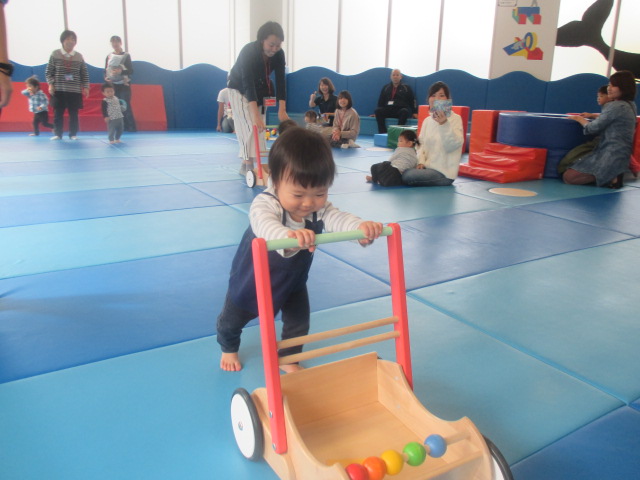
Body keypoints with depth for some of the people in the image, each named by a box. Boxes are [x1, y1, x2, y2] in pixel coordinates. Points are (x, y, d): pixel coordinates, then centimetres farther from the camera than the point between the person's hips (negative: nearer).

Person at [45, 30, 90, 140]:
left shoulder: (79, 56, 6)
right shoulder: (55, 54, 2)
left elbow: (85, 74, 9)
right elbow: (48, 71, 4)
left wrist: (86, 87, 2)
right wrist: (50, 84, -7)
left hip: (75, 91, 1)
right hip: (58, 90, -1)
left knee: (73, 113, 3)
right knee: (58, 113, 2)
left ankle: (73, 134, 12)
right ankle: (57, 134, 10)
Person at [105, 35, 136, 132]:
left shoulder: (126, 56, -1)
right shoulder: (109, 56, 11)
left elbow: (131, 71, -7)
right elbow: (105, 71, 12)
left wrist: (121, 71, -23)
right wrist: (106, 77, -9)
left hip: (124, 85, -4)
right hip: (113, 85, 4)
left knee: (125, 106, -9)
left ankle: (131, 127, -4)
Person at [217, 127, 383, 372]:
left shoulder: (320, 208, -25)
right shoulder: (264, 204, -39)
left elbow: (339, 219, -43)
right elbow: (265, 225, -60)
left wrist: (361, 227, -66)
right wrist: (288, 235, -83)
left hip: (293, 279, 3)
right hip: (252, 277, -3)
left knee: (299, 322, 8)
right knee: (232, 319, 17)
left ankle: (287, 358, 37)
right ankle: (228, 348, 51)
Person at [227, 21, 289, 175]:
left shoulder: (278, 54, -20)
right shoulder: (248, 52, -36)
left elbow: (281, 81, -21)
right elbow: (247, 84, -44)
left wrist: (282, 109, -30)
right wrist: (256, 115, -53)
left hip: (260, 91, 6)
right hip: (240, 90, -5)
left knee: (258, 127, 5)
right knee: (250, 126, -17)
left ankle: (245, 164, 15)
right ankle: (249, 165, -17)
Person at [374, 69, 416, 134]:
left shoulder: (406, 88, 15)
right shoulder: (386, 87, 21)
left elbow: (412, 101, 12)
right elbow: (381, 101, 20)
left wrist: (414, 113, 0)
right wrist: (379, 112, 7)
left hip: (402, 109, -2)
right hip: (388, 109, 2)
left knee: (404, 111, -38)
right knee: (378, 110, -28)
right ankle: (382, 133, -34)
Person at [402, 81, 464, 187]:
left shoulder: (455, 118, -11)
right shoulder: (427, 120, 8)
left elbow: (454, 145, -25)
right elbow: (421, 144, 11)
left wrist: (444, 124, -39)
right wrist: (421, 162, -8)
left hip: (443, 172, -6)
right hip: (427, 167, 6)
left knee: (407, 176, -23)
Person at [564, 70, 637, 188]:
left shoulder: (616, 106, -16)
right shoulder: (630, 105, 14)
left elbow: (592, 128, -11)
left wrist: (579, 119, 6)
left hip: (610, 156, -10)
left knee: (568, 177, -15)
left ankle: (611, 177, -10)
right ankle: (612, 175, 6)